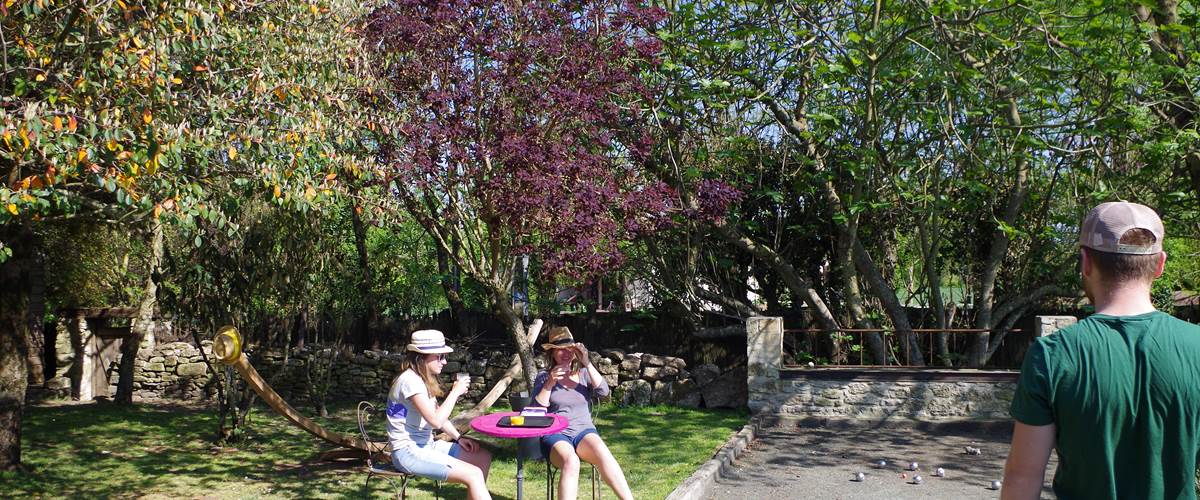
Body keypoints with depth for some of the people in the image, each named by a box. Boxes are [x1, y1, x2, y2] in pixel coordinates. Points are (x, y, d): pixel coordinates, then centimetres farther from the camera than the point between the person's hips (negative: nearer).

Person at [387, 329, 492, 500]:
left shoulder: (423, 379, 11)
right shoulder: (410, 380, -20)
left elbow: (437, 414, 20)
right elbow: (436, 421, -27)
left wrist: (458, 438, 8)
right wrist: (455, 392, -16)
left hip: (426, 445, 10)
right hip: (409, 452, -10)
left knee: (483, 457, 7)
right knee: (473, 475, -20)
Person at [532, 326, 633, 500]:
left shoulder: (584, 374, 16)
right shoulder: (543, 377, 10)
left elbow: (603, 391, -3)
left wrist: (587, 363, -9)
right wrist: (549, 384, -12)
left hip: (584, 431, 2)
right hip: (555, 435, -2)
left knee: (603, 454, -34)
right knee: (571, 462, -38)